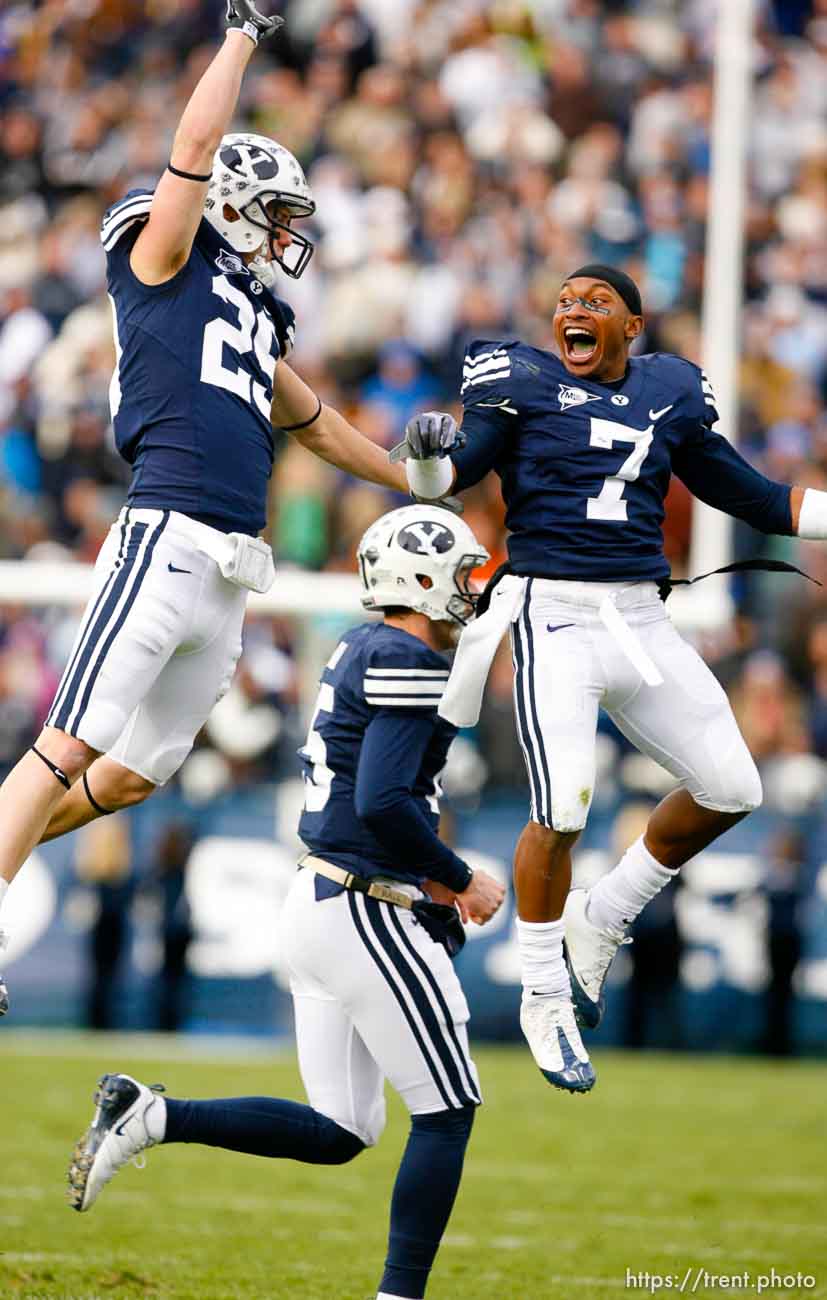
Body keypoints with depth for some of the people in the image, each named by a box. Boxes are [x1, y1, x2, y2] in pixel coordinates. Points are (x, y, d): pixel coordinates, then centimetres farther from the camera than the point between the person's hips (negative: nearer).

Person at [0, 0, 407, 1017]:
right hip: (167, 543, -8)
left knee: (134, 775, 9)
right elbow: (195, 149, -9)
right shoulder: (163, 260, 4)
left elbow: (319, 428, 39)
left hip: (232, 575, 8)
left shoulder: (255, 320, 25)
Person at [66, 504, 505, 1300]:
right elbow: (384, 803, -24)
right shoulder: (408, 665, -14)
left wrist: (428, 877, 18)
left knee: (337, 1134, 11)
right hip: (365, 914, -9)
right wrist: (460, 883, -12)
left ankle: (149, 1117, 3)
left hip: (317, 901, 9)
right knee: (445, 1114, 0)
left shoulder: (359, 653, 16)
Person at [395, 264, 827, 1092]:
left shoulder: (669, 396, 11)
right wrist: (426, 451, -33)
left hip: (640, 619, 5)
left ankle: (605, 916, 24)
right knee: (560, 812, -13)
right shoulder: (522, 385, 0)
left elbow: (753, 498, 18)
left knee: (729, 790, 4)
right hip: (553, 611, -5)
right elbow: (450, 476, -10)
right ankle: (546, 1002, 5)